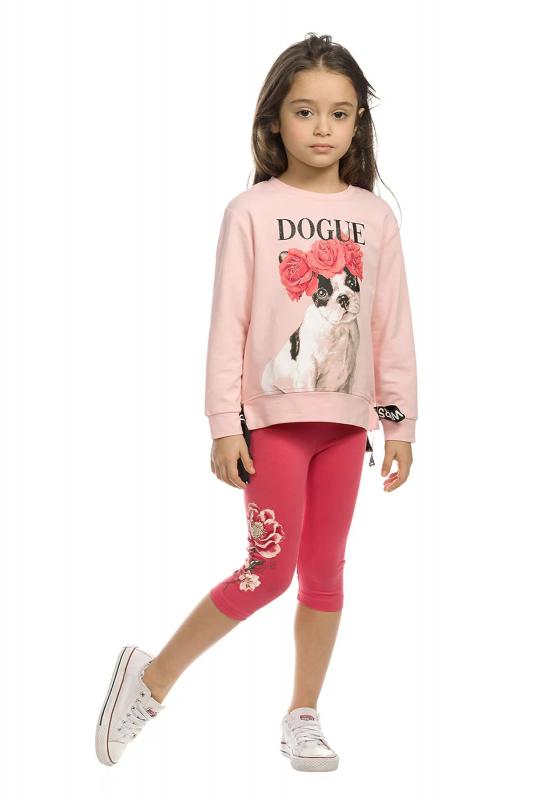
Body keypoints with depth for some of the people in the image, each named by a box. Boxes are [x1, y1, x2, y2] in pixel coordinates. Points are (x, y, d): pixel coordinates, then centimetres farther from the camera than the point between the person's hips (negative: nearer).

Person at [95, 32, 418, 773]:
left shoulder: (374, 216, 4)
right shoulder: (252, 211, -5)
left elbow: (392, 324, 6)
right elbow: (228, 321, -7)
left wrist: (400, 422, 5)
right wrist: (224, 424, -10)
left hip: (346, 419, 4)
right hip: (274, 415, -4)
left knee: (325, 570, 9)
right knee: (270, 572, -6)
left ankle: (303, 717, 22)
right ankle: (155, 676, 12)